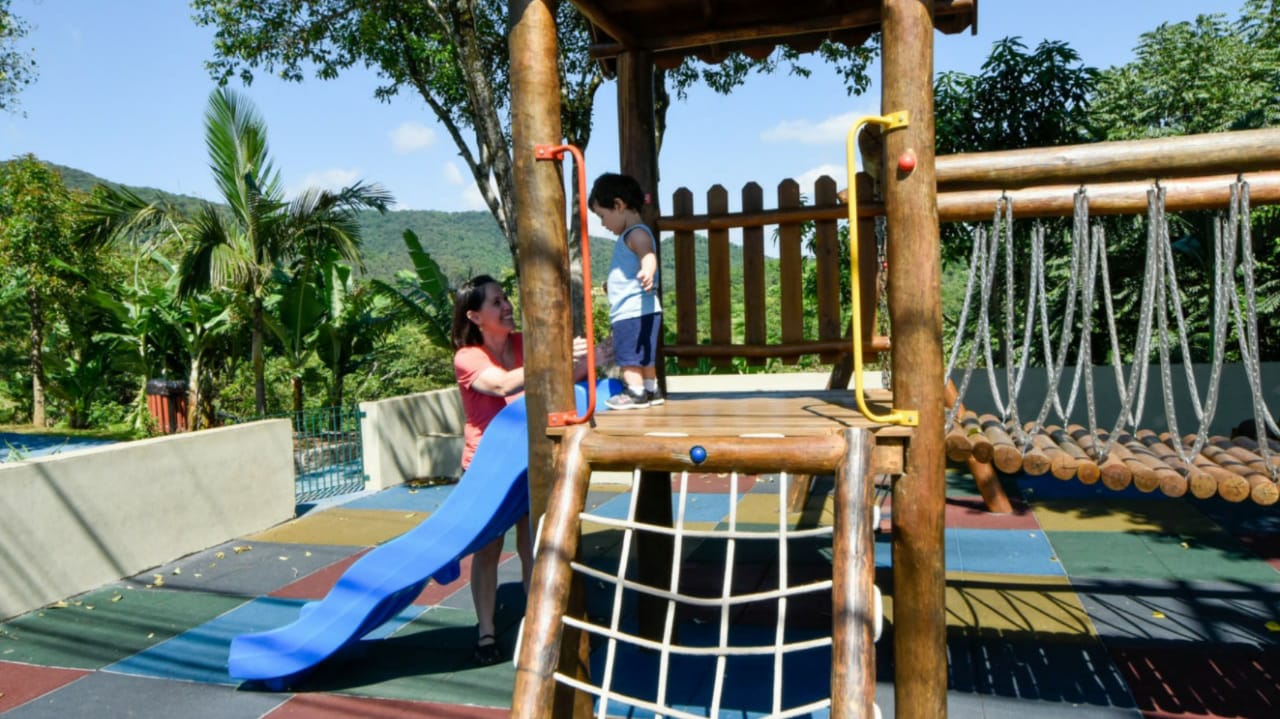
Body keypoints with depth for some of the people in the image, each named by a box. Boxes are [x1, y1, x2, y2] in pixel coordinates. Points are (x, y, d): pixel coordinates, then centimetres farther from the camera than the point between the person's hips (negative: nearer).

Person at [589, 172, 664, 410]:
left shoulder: (637, 233, -13)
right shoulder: (629, 235, 19)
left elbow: (649, 256, -34)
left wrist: (647, 273, -56)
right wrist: (611, 285, 52)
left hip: (634, 311, -11)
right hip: (635, 311, 11)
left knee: (628, 356, -7)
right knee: (644, 356, 18)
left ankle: (635, 393, -3)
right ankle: (651, 391, 27)